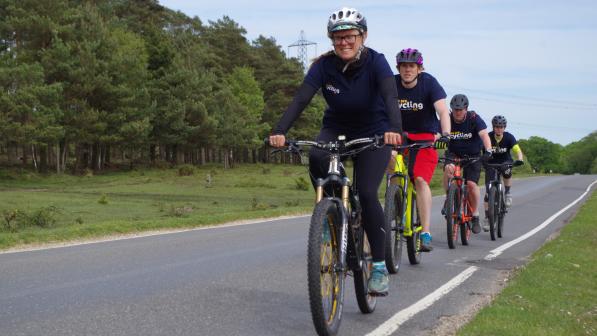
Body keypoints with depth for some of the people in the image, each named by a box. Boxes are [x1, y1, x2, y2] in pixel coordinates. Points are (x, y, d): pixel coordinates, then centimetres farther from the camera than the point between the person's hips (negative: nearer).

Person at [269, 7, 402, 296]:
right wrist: (280, 131, -44)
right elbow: (301, 99, -27)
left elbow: (390, 96, -38)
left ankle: (380, 267, -10)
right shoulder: (324, 65, -16)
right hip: (336, 129, 2)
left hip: (373, 133, -2)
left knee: (366, 193, -21)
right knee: (316, 158, -33)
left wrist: (394, 129, -58)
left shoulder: (375, 61, -22)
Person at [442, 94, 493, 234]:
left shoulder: (474, 119, -19)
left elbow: (484, 135, -33)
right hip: (453, 153, 1)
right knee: (449, 168, -31)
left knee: (471, 184, -16)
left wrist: (488, 150, -50)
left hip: (473, 155, -1)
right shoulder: (447, 119, -15)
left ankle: (475, 216, 3)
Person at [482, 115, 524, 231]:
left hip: (505, 161, 0)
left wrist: (520, 160, -48)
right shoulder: (488, 137, -20)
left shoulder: (509, 137, -19)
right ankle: (487, 218, -2)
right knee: (488, 191, -9)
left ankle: (507, 194, -6)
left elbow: (518, 150, -27)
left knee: (507, 172, -34)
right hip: (491, 163, 0)